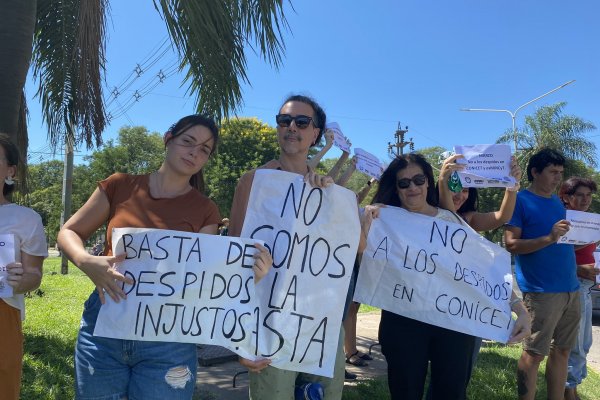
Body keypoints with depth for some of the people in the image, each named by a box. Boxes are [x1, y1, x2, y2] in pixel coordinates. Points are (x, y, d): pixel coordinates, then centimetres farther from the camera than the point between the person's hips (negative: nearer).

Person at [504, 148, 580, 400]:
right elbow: (511, 244, -13)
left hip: (570, 288, 7)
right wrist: (549, 238, -24)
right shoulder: (521, 200, -5)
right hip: (541, 291, -7)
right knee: (534, 354, -2)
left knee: (562, 351, 12)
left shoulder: (557, 201, 17)